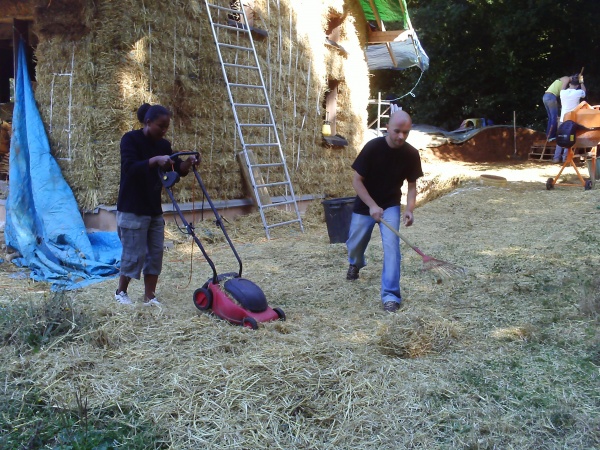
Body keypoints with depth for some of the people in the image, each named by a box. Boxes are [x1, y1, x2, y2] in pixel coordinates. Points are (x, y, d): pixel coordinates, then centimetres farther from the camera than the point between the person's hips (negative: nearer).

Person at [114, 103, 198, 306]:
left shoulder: (163, 145, 7)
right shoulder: (130, 139, -11)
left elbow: (177, 170, 3)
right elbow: (129, 168, -25)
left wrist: (187, 163, -18)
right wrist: (155, 160, -37)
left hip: (154, 209, 7)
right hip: (132, 209, -7)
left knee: (156, 253, 7)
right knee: (134, 253, -2)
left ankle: (149, 296, 17)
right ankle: (120, 292, 19)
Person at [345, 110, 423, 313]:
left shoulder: (411, 154, -15)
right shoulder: (372, 147, -23)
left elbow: (411, 185, -6)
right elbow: (356, 180, -18)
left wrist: (409, 209, -24)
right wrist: (372, 206, -27)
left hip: (391, 205, 1)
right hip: (365, 205, 0)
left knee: (391, 244, -19)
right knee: (355, 244, 13)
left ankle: (391, 295, -15)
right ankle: (355, 264, 51)